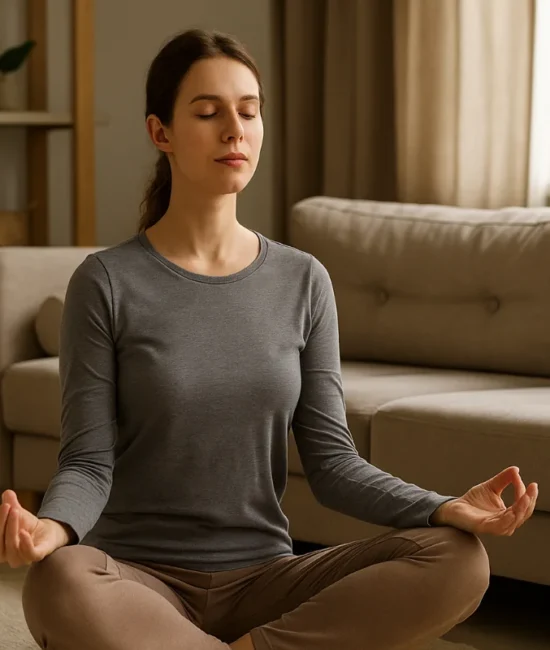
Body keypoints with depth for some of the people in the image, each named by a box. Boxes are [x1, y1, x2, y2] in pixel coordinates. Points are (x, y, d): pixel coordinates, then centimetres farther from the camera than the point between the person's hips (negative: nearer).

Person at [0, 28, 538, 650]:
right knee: (59, 583, -38)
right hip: (142, 577, -3)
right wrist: (51, 525, -31)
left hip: (262, 579, 3)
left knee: (457, 560, -22)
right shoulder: (106, 283, -3)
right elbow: (88, 461, -8)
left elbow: (331, 461, 2)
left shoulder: (303, 281, 6)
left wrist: (445, 508, -16)